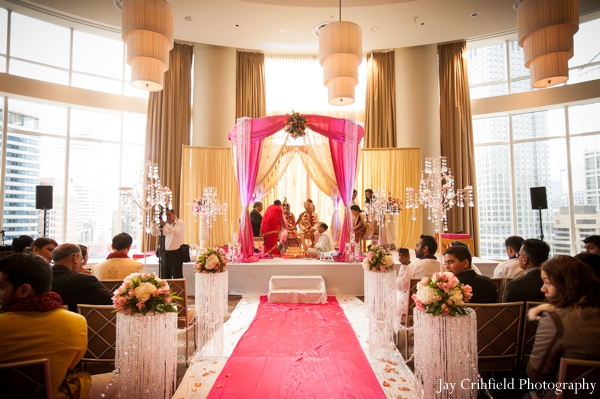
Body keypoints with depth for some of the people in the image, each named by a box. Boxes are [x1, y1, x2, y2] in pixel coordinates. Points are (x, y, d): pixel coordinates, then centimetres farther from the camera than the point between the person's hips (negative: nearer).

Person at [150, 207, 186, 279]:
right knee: (164, 277, 8)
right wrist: (154, 223, -8)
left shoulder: (181, 223, -4)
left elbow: (178, 233, -23)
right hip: (165, 252, 5)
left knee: (177, 277, -2)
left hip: (176, 252, -5)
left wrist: (166, 225, -29)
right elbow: (154, 233, 7)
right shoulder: (164, 223, 12)